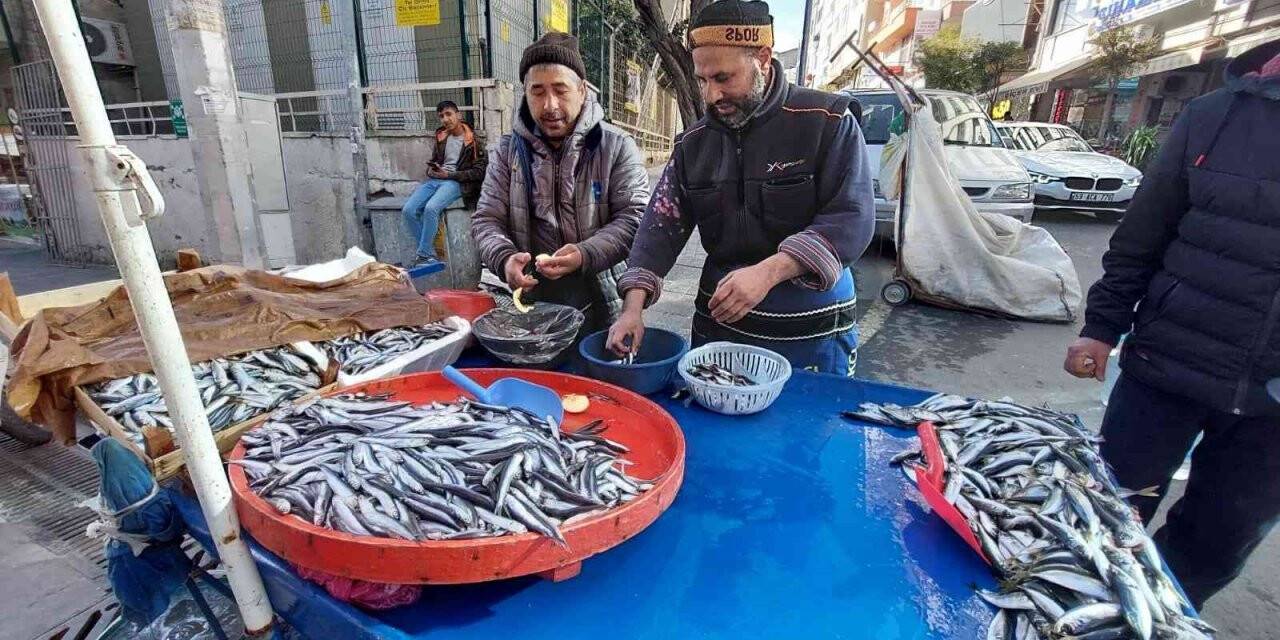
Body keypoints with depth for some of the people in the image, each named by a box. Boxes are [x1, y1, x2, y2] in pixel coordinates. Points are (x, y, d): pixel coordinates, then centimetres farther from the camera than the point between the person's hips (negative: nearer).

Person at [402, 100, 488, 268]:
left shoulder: (473, 141, 2)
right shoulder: (441, 137, 20)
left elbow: (479, 172, -5)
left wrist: (448, 175, -11)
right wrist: (431, 170, 5)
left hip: (456, 182, -6)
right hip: (434, 180, 6)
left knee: (431, 208, -34)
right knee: (408, 210, -18)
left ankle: (424, 256, -22)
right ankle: (430, 254, -12)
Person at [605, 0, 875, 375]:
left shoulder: (828, 122, -8)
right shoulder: (694, 142, 4)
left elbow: (852, 218, -16)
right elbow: (662, 225, 1)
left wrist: (767, 272, -30)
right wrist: (633, 306, -13)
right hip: (718, 327, 4)